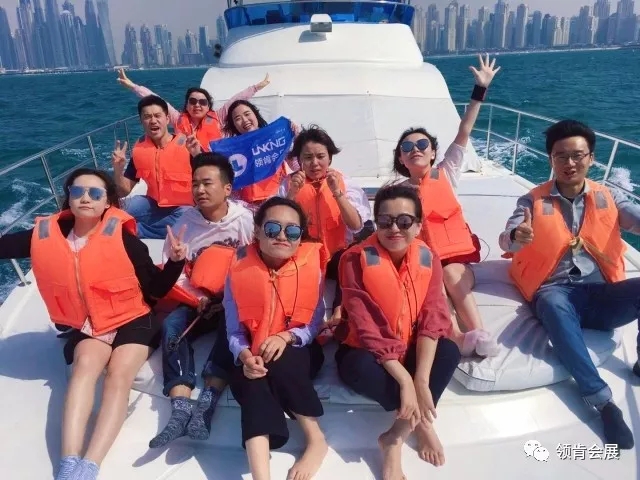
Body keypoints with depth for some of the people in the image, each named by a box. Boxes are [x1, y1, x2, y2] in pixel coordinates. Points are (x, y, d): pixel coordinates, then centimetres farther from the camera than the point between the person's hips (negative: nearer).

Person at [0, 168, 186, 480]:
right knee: (86, 364, -27)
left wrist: (175, 261, -24)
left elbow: (157, 289, -8)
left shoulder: (123, 238, -13)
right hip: (86, 326, 2)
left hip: (132, 320, -2)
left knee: (119, 374, -26)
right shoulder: (46, 235, -3)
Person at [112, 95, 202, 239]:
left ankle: (137, 230, -12)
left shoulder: (187, 145, -13)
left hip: (184, 208, -4)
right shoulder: (139, 150, 0)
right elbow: (123, 192, 4)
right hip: (153, 205, 4)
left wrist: (198, 156, -36)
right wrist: (118, 169, -16)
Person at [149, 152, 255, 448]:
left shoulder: (244, 219, -10)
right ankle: (181, 408, -30)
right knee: (171, 324, -22)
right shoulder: (186, 222, -1)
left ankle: (206, 404, -33)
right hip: (198, 301, 3)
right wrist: (197, 298, -14)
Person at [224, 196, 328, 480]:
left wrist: (286, 337, -25)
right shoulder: (239, 272, -5)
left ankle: (316, 439, -12)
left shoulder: (310, 267, -6)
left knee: (281, 364, -33)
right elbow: (234, 331, -6)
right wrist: (245, 356, -27)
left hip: (298, 352, 0)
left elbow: (315, 324, -7)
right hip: (255, 356, 1)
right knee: (253, 385, -32)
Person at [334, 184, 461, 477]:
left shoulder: (428, 259, -7)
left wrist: (422, 379, -28)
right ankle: (421, 421, -11)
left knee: (449, 352, -24)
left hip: (410, 350, 4)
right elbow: (365, 327, -25)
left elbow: (433, 319, -15)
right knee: (362, 369, -36)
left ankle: (395, 439, -17)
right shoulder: (356, 259, -20)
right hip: (365, 351, -3)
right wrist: (405, 380, -31)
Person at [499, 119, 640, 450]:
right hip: (556, 292, -2)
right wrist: (517, 237, -37)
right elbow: (506, 240, -11)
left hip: (602, 293, 3)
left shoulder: (608, 196, 12)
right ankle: (603, 401, -32)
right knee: (553, 305, -37)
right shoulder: (533, 201, 5)